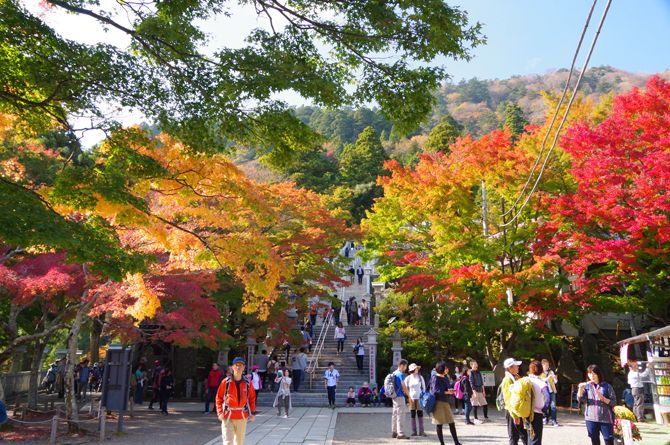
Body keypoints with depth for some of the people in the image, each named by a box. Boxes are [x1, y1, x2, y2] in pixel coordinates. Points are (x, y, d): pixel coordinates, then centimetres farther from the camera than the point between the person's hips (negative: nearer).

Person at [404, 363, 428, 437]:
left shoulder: (420, 377, 4)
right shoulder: (408, 378, 2)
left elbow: (424, 387, 8)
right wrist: (408, 397, -1)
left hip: (419, 398, 0)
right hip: (411, 398, 0)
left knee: (420, 415, 0)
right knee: (413, 415, 3)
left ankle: (421, 431, 5)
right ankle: (414, 431, 10)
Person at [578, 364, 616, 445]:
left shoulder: (607, 386, -1)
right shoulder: (587, 386, 6)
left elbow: (613, 402, -2)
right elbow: (581, 399, -3)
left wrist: (603, 398, -18)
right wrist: (580, 388, -17)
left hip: (605, 419, -3)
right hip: (591, 418, 3)